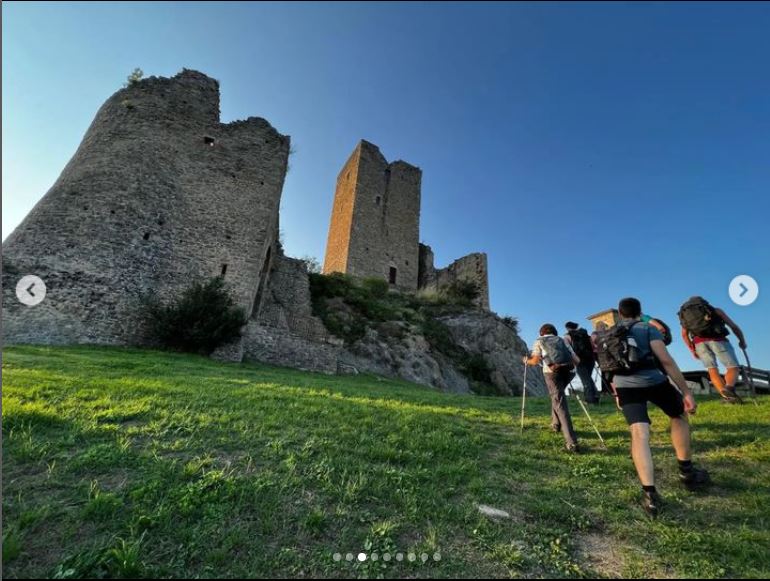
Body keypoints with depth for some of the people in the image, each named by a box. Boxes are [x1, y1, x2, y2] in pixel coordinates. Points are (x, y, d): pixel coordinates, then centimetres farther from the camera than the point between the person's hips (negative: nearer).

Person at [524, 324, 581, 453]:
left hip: (552, 371, -4)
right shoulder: (562, 340, 28)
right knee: (557, 396, 32)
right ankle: (556, 423, 33)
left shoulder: (539, 341, 19)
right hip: (568, 370, 4)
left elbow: (536, 360, 4)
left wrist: (527, 361, 24)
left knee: (560, 404, -5)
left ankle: (572, 443, -13)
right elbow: (577, 361, 20)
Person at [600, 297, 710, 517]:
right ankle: (687, 473, 35)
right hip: (652, 380, -2)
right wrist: (686, 392, -3)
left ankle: (650, 494, -15)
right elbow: (666, 361, -5)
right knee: (679, 416, 26)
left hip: (624, 386, 3)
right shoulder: (647, 329, 5)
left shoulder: (609, 335, 21)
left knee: (639, 434, -4)